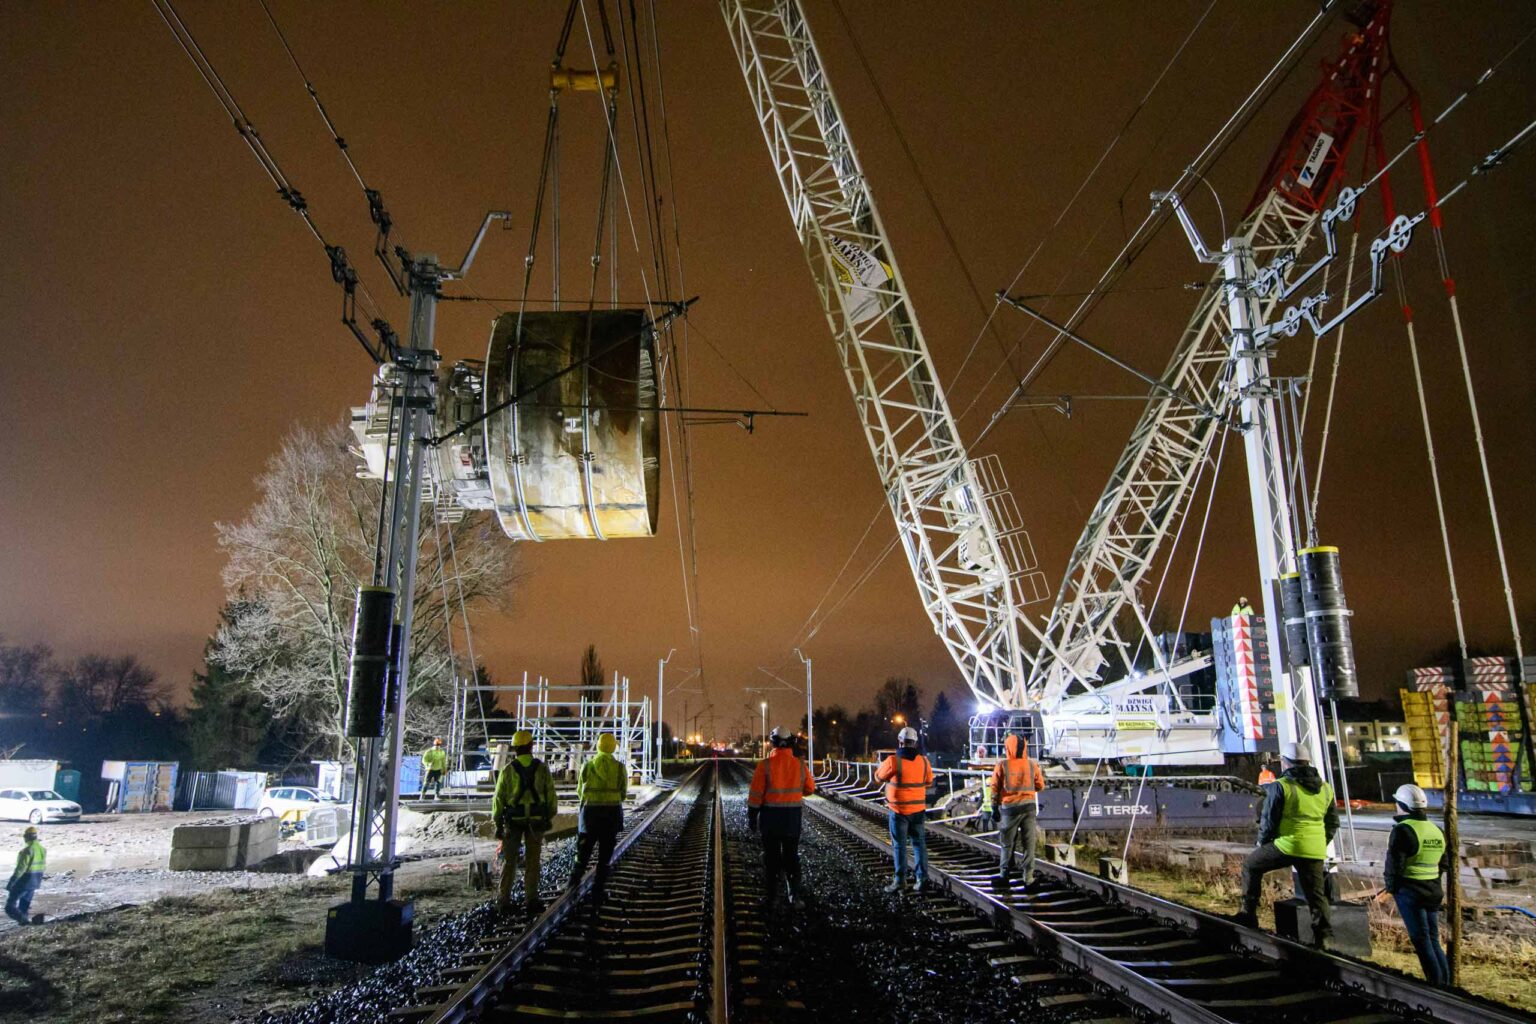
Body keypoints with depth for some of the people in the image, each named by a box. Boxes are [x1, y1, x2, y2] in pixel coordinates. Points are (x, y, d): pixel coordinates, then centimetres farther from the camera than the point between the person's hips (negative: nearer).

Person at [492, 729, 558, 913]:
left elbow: (499, 798, -3)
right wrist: (550, 817, 11)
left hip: (513, 821, 0)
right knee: (532, 861, 8)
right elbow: (551, 795, -1)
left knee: (509, 860, 13)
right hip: (536, 820, 0)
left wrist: (498, 824, 5)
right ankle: (531, 900, 8)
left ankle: (504, 900, 14)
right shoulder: (542, 768, -5)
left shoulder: (508, 770, -5)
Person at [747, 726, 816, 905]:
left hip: (770, 815, -2)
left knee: (771, 855, 9)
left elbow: (756, 794, -12)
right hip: (793, 816, 2)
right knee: (791, 855, 14)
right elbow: (810, 789, 8)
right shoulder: (800, 764, -5)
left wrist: (752, 816, -3)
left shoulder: (765, 764, -13)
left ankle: (771, 894, 13)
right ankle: (794, 893, 15)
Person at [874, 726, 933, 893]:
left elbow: (878, 777, -1)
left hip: (899, 810, -3)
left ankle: (899, 880, 9)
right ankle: (921, 878, 11)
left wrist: (883, 764, 19)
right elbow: (929, 782, 11)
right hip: (918, 809, 3)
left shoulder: (893, 761, -17)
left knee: (899, 845, 6)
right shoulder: (923, 761, -4)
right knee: (919, 843, 12)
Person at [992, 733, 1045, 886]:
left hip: (1010, 807, -1)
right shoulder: (1032, 764, -2)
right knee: (1029, 843, 7)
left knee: (1007, 843, 10)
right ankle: (1028, 876, 6)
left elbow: (995, 788, -4)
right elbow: (1040, 786, 5)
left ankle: (1004, 874, 15)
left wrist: (995, 805, 6)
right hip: (1029, 806, 1)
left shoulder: (1002, 765, -7)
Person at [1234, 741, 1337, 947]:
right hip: (1315, 851, 5)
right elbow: (1333, 822, 21)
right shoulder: (1325, 788, 13)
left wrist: (1263, 844, 11)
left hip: (1287, 846, -5)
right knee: (1316, 894, 12)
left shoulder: (1280, 786, -7)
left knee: (1251, 866, 12)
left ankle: (1248, 914, 11)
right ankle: (1322, 937, 6)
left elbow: (1268, 821, -5)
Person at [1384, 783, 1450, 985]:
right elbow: (1445, 864, 16)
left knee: (1421, 940, -1)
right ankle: (1445, 982, 16)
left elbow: (1394, 864, -18)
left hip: (1410, 892, -7)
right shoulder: (1436, 830, 9)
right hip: (1433, 892, 7)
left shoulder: (1403, 830, -16)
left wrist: (1390, 885, -3)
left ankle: (1436, 983, -1)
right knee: (1433, 939, 15)